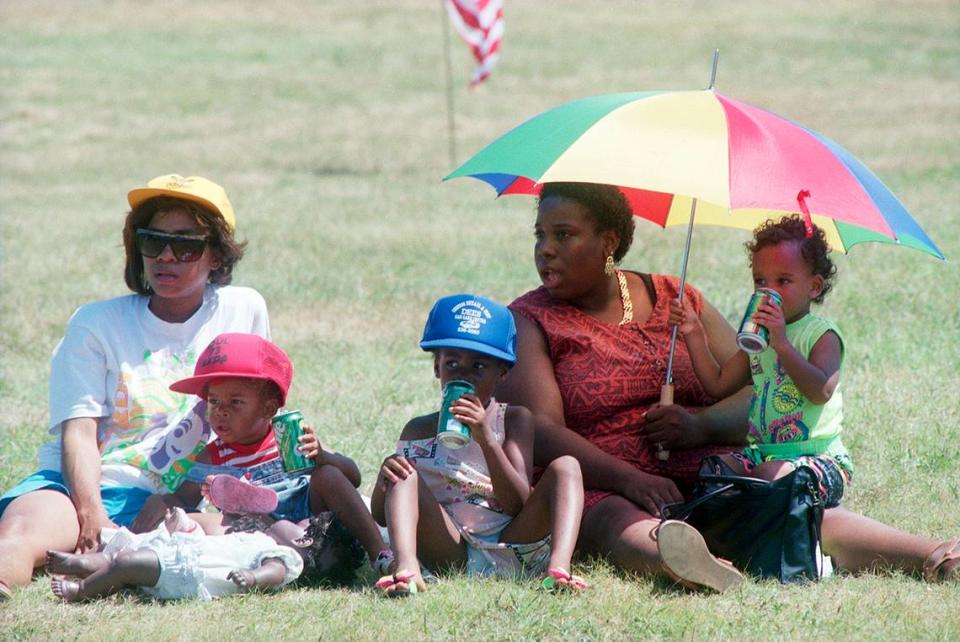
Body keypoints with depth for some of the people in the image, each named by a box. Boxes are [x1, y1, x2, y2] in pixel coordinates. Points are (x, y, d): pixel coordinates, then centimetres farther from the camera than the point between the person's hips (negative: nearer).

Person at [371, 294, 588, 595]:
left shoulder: (514, 420, 8)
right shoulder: (419, 431, 12)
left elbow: (517, 503, -7)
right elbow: (381, 515, 11)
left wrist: (486, 437, -20)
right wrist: (384, 477, -14)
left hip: (508, 553, 0)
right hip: (450, 556, 0)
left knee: (565, 467, -14)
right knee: (406, 475, -17)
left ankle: (558, 567, -42)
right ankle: (406, 568, -47)